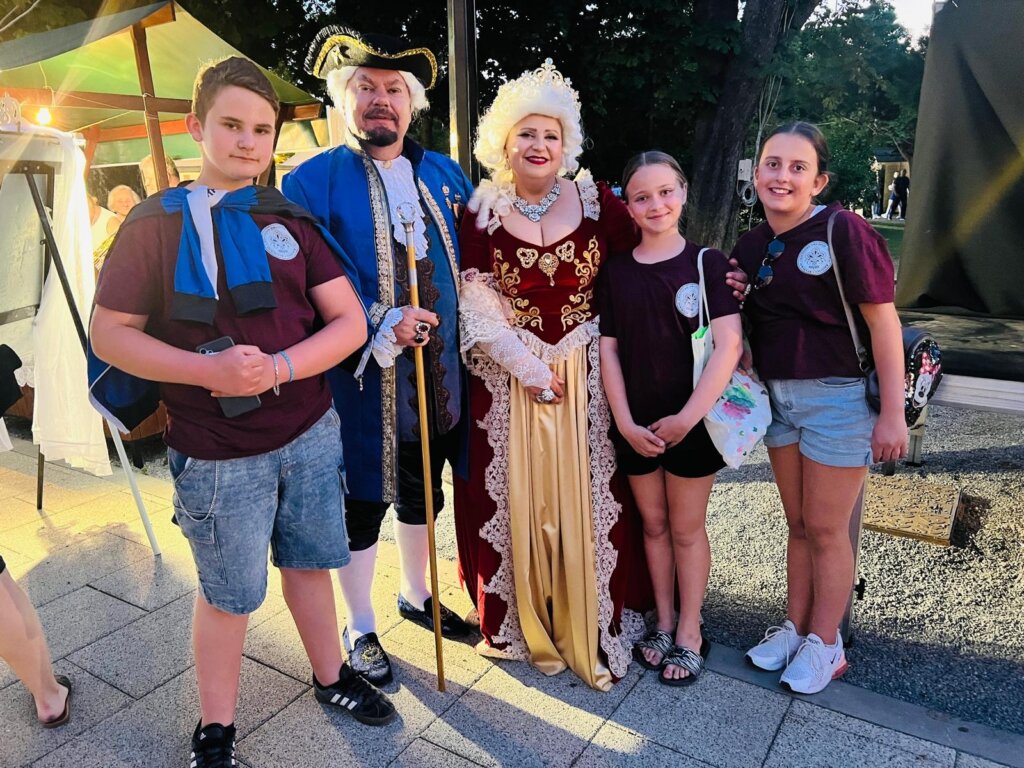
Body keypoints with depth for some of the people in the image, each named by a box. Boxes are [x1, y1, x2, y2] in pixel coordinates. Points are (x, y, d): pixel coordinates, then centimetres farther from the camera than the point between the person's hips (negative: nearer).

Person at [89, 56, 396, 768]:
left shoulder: (292, 218, 3)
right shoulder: (159, 220, -3)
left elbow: (350, 323, -3)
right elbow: (111, 334, -5)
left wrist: (275, 368, -18)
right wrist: (210, 370, -21)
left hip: (311, 434, 3)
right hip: (219, 454, -2)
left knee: (308, 562, 18)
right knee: (230, 594, 11)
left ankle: (332, 676, 41)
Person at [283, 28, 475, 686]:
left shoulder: (445, 174, 7)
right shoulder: (312, 182, -8)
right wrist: (379, 328, -21)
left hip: (441, 378, 5)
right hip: (363, 379, -4)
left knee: (422, 492, 21)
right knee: (363, 504, 10)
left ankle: (417, 596, 45)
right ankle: (361, 630, 32)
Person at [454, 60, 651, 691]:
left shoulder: (596, 201, 3)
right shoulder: (480, 214, 0)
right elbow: (477, 306, -6)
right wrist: (526, 365, -12)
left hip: (587, 377, 1)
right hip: (508, 380, 0)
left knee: (590, 500, 6)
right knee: (516, 501, 7)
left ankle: (594, 628, 24)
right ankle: (527, 625, 26)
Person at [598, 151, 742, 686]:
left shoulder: (707, 262, -6)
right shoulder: (615, 272, 3)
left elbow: (729, 345, -12)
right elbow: (608, 349, 2)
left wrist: (688, 417, -17)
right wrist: (625, 422, -6)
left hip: (691, 421, -3)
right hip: (635, 425, 3)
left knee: (686, 527, 10)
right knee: (653, 524, 15)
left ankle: (689, 632, 27)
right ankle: (663, 623, 33)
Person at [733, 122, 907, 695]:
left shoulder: (844, 231, -13)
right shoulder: (750, 247, 6)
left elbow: (883, 322, -14)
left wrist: (893, 412, -16)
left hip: (836, 397, -6)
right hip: (777, 397, 6)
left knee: (826, 529, 5)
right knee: (799, 524, 17)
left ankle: (826, 645, 24)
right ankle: (796, 627, 32)